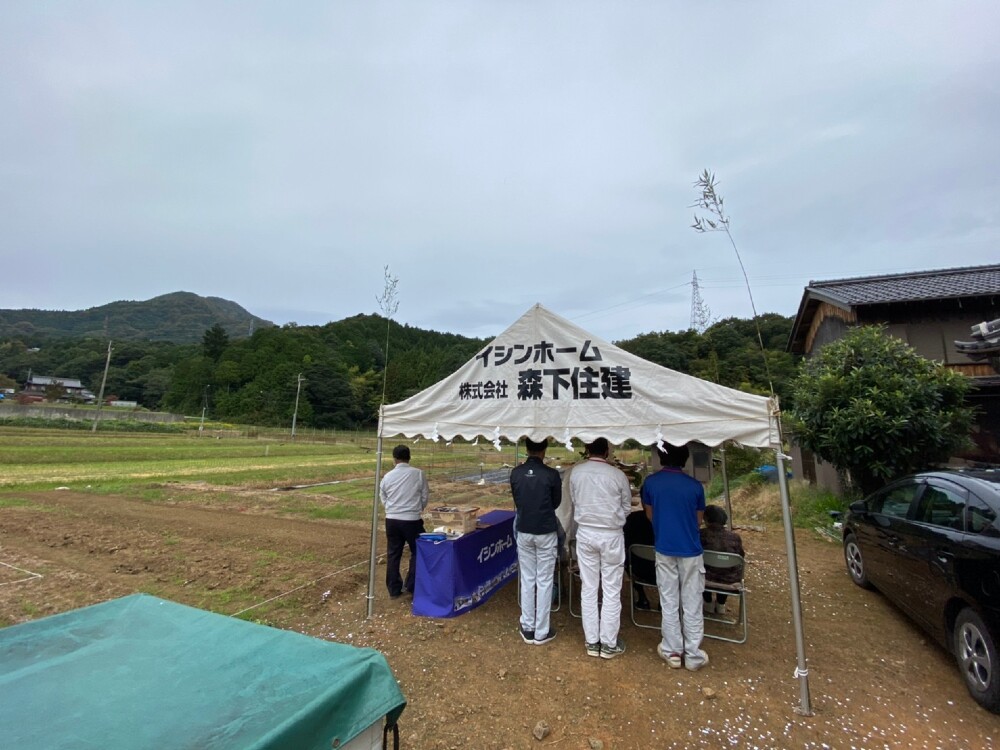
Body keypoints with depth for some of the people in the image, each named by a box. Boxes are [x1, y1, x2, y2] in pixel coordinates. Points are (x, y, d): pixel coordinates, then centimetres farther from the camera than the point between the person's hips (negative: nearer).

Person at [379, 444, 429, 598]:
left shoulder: (387, 476, -1)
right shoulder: (418, 474, -7)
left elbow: (383, 498, 10)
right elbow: (425, 497, 1)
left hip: (392, 520, 3)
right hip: (412, 520, -3)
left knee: (393, 554, 14)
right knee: (417, 552, 15)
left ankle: (394, 590, 22)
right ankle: (411, 586, 19)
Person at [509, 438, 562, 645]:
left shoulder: (516, 473, -6)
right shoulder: (551, 475, -14)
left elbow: (516, 501, 6)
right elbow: (556, 503, 2)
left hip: (524, 531, 3)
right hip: (546, 533, -3)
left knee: (527, 580, 13)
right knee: (544, 582, 8)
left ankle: (527, 628, 23)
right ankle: (541, 631, 18)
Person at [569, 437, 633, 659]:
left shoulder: (575, 472, -7)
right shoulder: (618, 475, -12)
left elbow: (574, 500, 2)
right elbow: (626, 507, 0)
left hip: (585, 533, 2)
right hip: (611, 535, -2)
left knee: (588, 589, 13)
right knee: (611, 591, 11)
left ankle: (592, 642, 24)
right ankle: (609, 644, 22)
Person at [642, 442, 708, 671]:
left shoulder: (651, 482, -9)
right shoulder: (695, 485, -11)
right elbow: (698, 520, 2)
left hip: (664, 549, 1)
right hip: (691, 550, 0)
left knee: (669, 603, 12)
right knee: (692, 604, 11)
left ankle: (672, 651, 22)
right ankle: (693, 655, 22)